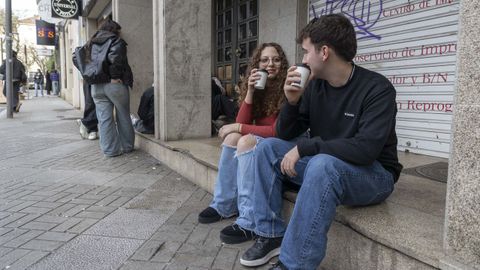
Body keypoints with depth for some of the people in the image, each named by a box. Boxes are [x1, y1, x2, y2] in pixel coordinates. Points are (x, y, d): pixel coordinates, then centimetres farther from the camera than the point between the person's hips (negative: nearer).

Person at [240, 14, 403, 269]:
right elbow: (285, 135, 2)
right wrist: (292, 101, -16)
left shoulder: (376, 88, -18)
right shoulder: (315, 87, -1)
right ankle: (271, 235, -6)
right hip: (323, 166, 6)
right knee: (268, 147, -6)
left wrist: (304, 148, -27)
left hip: (374, 175, -6)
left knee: (322, 164, -37)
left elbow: (366, 148, -30)